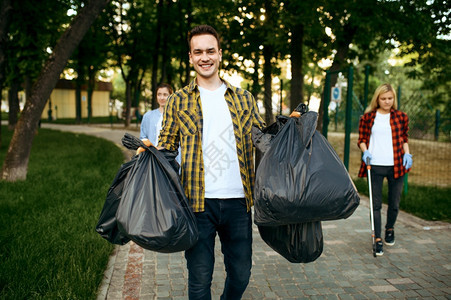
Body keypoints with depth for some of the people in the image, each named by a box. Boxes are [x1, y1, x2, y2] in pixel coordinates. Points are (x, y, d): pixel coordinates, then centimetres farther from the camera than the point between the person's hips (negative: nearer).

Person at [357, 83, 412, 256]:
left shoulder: (401, 117, 9)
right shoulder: (368, 117, 5)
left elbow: (404, 138, 18)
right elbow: (362, 139, 9)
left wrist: (407, 153, 2)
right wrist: (365, 151, -10)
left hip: (396, 165, 2)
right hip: (375, 166, -1)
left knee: (394, 202, 11)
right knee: (376, 204, 1)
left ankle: (390, 229, 38)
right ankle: (377, 239, 10)